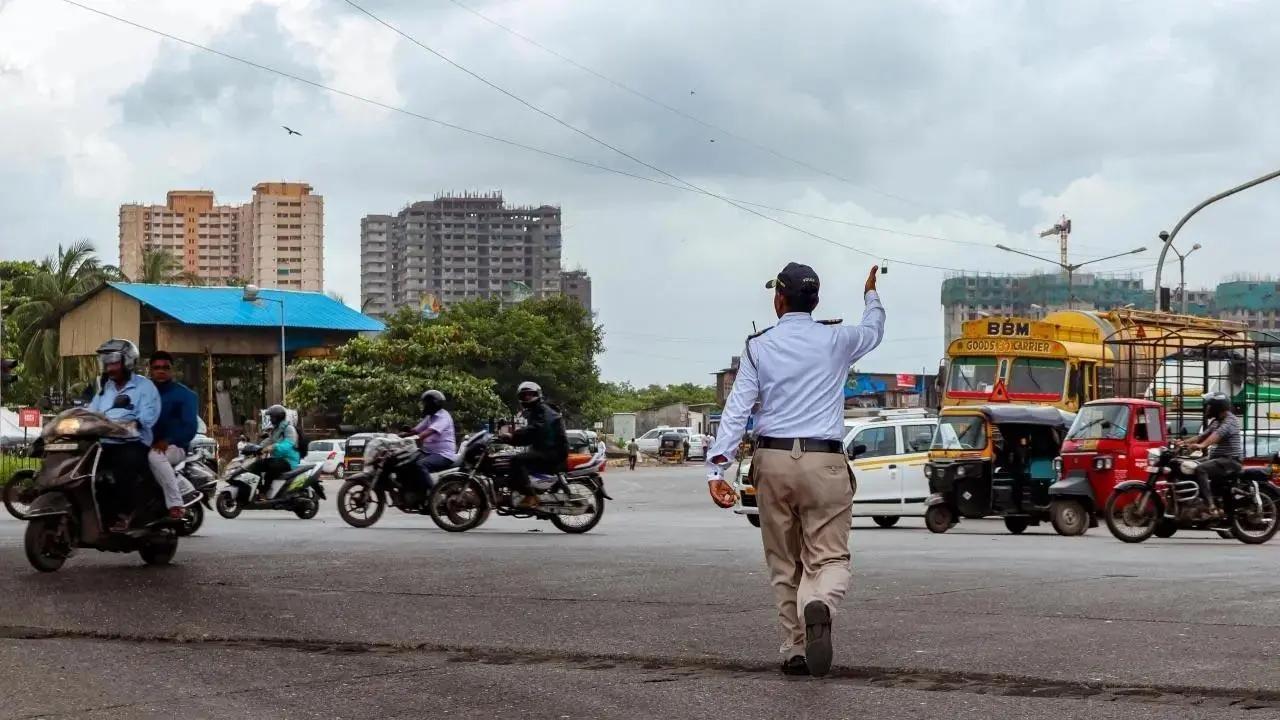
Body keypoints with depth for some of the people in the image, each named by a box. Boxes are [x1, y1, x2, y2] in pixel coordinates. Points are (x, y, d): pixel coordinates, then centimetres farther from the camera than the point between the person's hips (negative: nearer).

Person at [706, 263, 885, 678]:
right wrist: (871, 296, 50)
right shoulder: (836, 340, 5)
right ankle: (819, 606, -36)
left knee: (784, 563, 13)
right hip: (823, 461, -1)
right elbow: (873, 331, 29)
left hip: (773, 460, 1)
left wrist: (717, 466, -6)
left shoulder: (759, 347, 4)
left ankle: (795, 648, 13)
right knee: (829, 557, -4)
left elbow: (737, 409, -4)